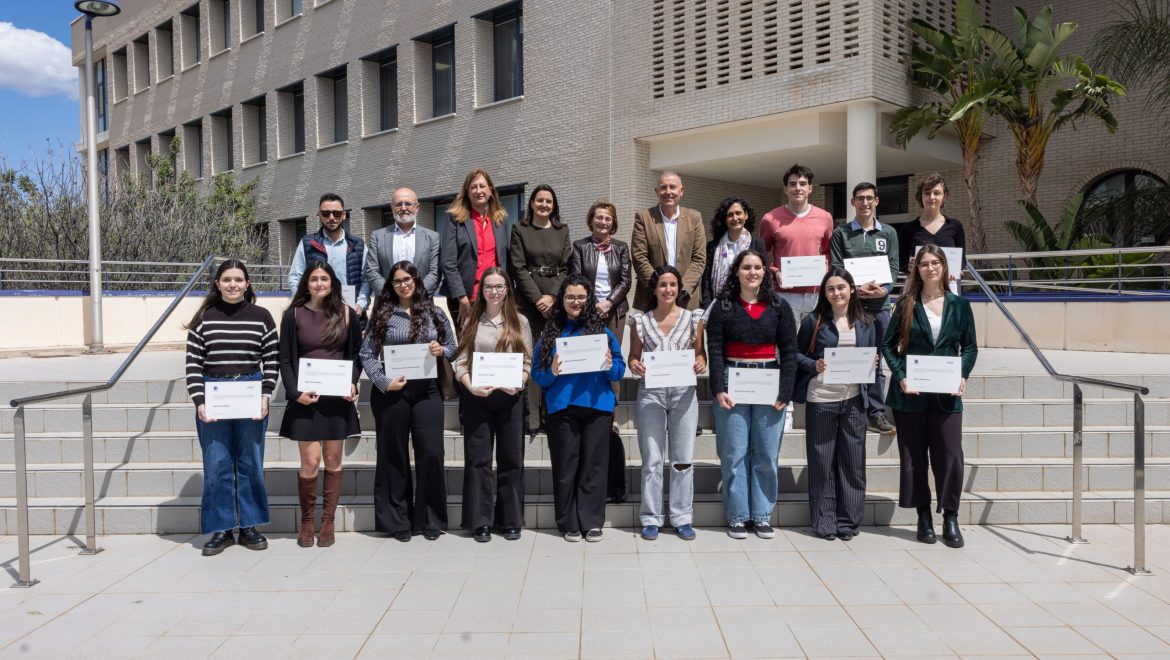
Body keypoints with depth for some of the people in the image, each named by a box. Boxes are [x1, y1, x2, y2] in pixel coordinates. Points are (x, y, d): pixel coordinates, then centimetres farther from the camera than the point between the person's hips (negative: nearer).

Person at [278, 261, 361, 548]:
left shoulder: (347, 314, 6)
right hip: (306, 398, -2)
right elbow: (285, 360, 1)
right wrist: (295, 392, -12)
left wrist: (353, 384, -6)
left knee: (333, 461, 6)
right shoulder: (294, 315, 1)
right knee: (310, 462, -5)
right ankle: (306, 521, 13)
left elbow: (356, 354, 10)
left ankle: (328, 522, 16)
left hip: (337, 397, 2)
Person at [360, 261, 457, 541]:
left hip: (427, 390, 1)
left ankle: (430, 519, 13)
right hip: (391, 391, -1)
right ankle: (396, 520, 18)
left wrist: (442, 350, -8)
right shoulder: (382, 314, 5)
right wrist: (383, 382, -13)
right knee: (393, 455, 7)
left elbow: (453, 347, 14)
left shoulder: (435, 313, 10)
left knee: (431, 454, -2)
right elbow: (367, 353, -1)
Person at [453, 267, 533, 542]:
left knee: (511, 458, 4)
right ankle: (480, 521, 9)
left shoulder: (520, 322, 9)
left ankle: (510, 520, 15)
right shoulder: (471, 322, 8)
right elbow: (460, 362, 2)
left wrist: (517, 384, -13)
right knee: (478, 459, 2)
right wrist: (471, 386, -15)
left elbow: (528, 362, 4)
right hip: (475, 398, 0)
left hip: (510, 397, 0)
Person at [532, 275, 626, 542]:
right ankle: (568, 523, 15)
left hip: (597, 407, 0)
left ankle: (592, 522, 14)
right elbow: (537, 374, 3)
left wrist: (610, 366, -15)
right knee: (565, 467, 4)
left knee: (593, 466, 4)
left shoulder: (602, 331, 9)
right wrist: (551, 373, -17)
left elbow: (619, 371, 7)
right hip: (562, 408, 0)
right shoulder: (550, 333, 8)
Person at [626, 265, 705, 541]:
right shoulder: (640, 321, 7)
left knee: (683, 458, 4)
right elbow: (634, 357, 8)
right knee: (652, 459, 1)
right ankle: (651, 519, 12)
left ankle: (682, 518, 15)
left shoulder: (692, 319, 7)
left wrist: (701, 363, -12)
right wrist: (635, 366, -14)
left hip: (684, 392, 1)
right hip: (651, 392, 0)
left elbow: (699, 354, 10)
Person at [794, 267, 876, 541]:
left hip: (853, 399, 3)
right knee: (822, 461, 3)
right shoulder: (814, 321, 1)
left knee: (852, 460, 6)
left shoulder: (866, 323, 10)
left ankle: (847, 520, 17)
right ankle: (824, 521, 13)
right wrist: (814, 366, -15)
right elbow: (796, 354, 2)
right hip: (821, 398, -2)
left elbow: (873, 357, 15)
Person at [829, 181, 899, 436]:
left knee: (876, 362, 7)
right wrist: (856, 289, -17)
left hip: (880, 305, 2)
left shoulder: (889, 233, 12)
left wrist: (884, 289, -13)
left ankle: (877, 413, 13)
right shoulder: (841, 233, 5)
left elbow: (893, 267, 6)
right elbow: (836, 269, -2)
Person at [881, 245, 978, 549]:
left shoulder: (959, 305, 7)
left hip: (946, 393, 0)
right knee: (913, 456, 6)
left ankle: (951, 518, 10)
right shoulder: (906, 304, 3)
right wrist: (900, 376, -10)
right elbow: (888, 345, 3)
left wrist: (962, 376, -7)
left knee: (951, 455, -4)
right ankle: (924, 516, 18)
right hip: (910, 392, 0)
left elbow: (970, 346, 9)